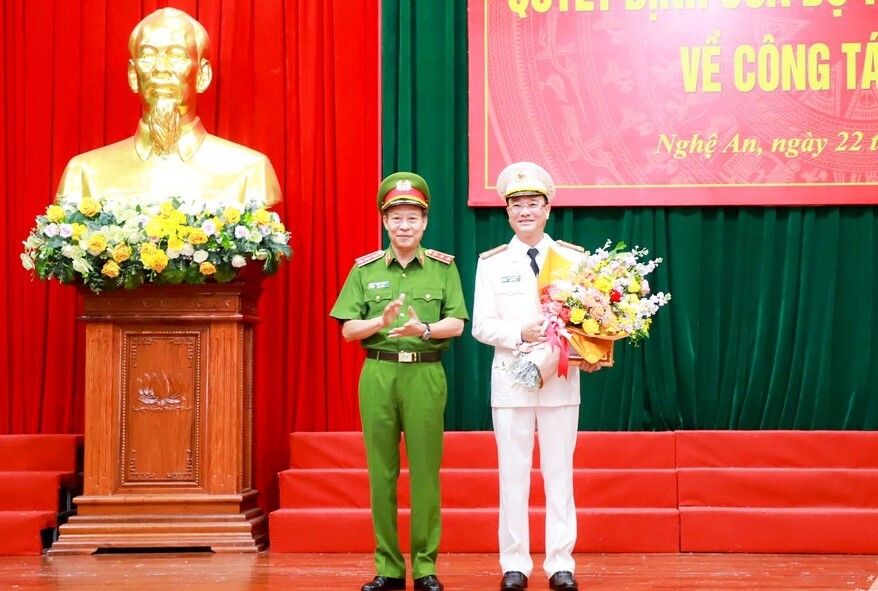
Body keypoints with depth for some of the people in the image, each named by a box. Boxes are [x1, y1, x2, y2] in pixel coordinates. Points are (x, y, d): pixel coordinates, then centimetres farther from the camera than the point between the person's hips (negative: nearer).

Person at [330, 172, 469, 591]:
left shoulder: (444, 267, 6)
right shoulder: (365, 269, 8)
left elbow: (456, 324, -2)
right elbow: (348, 329, 4)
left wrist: (424, 329, -20)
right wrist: (382, 321, -14)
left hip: (426, 373, -1)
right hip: (378, 373, 1)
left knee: (425, 470, -1)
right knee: (381, 471, 3)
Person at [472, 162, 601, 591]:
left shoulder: (574, 258, 5)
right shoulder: (492, 263, 5)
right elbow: (481, 325, 0)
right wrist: (521, 334, -17)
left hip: (562, 378, 0)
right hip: (511, 379, 0)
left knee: (559, 474, 4)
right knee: (513, 475, 3)